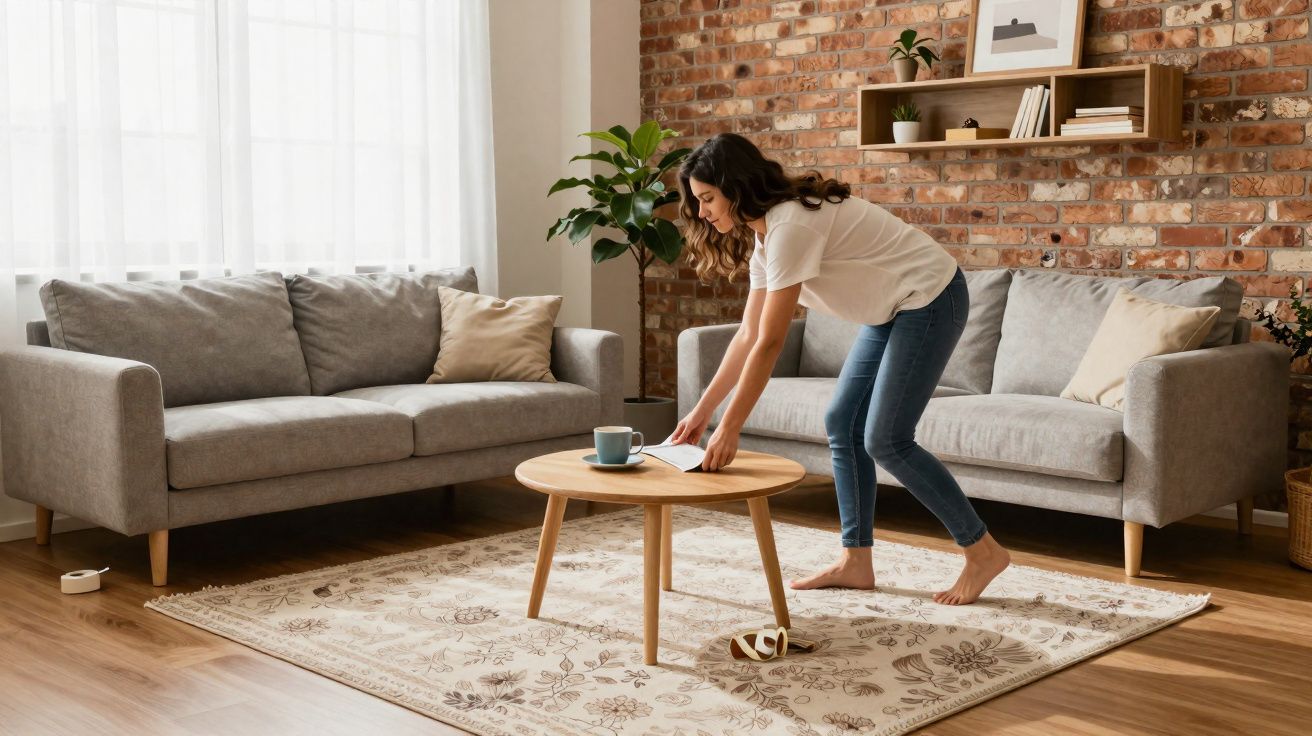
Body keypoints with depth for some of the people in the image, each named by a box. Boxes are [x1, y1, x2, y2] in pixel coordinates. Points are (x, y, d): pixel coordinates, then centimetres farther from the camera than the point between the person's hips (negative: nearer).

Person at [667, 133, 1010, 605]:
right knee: (842, 426, 6)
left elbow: (769, 344, -26)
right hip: (893, 310, 10)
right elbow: (748, 335, 9)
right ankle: (856, 561, 12)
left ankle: (983, 551, 1)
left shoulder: (791, 224, -25)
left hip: (929, 298, -10)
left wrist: (729, 428, -23)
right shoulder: (763, 232, 6)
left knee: (885, 440, -11)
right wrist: (701, 411, 7)